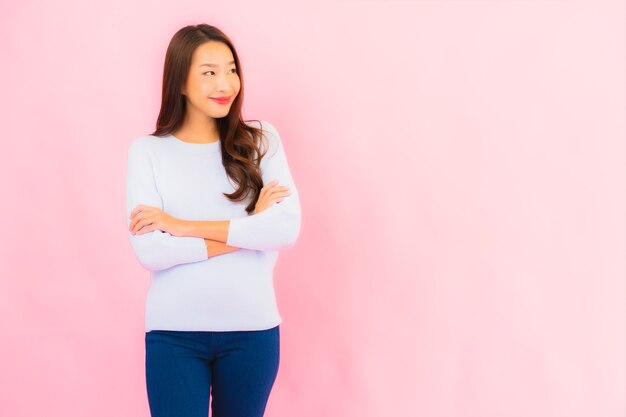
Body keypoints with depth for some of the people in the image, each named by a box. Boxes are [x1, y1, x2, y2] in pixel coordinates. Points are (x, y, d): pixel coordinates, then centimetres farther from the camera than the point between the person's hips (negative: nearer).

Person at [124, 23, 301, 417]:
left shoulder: (260, 139, 2)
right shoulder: (147, 151, -2)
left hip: (252, 328, 2)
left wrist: (182, 225, -13)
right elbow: (150, 251, -12)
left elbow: (286, 229, -12)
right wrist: (249, 231, -12)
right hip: (174, 332, -1)